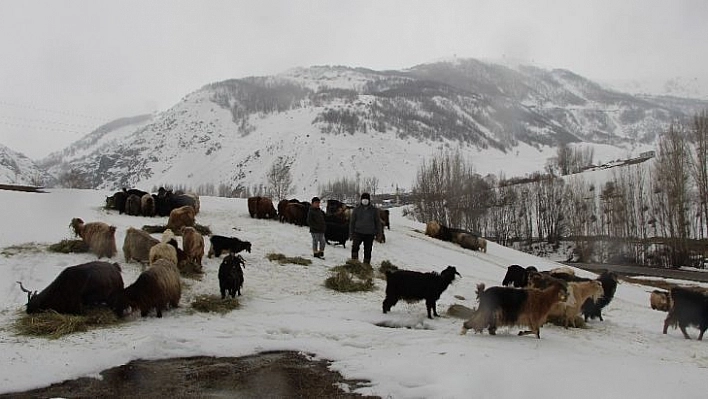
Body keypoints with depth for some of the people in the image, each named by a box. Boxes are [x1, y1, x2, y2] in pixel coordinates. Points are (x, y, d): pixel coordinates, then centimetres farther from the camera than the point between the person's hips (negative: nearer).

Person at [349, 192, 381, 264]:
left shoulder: (374, 210, 4)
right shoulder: (357, 209, 3)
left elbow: (377, 222, 11)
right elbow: (352, 222, 8)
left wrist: (378, 233, 6)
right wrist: (351, 233, 4)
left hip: (369, 234, 1)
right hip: (358, 232, -1)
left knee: (367, 251, 6)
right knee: (355, 247, -20)